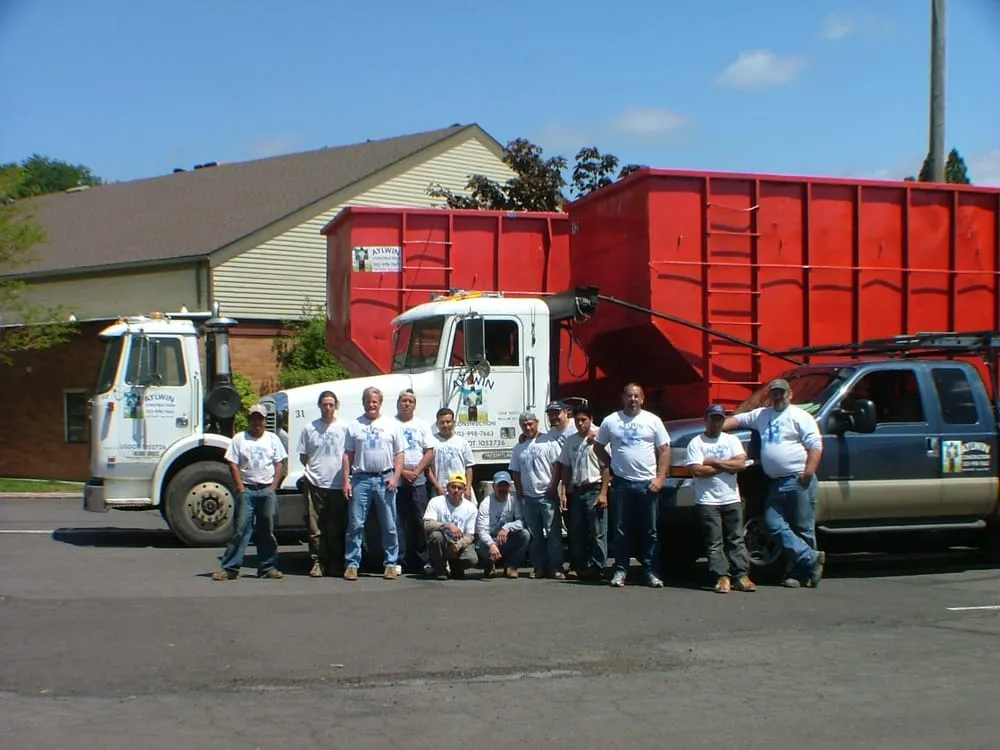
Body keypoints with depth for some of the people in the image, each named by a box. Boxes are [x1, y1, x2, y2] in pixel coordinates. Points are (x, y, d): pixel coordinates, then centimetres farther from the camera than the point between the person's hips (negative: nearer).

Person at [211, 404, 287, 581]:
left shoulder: (272, 439, 11)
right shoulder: (239, 439, 6)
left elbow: (280, 464, 7)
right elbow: (233, 465, 1)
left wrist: (273, 487, -3)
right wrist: (240, 487, -7)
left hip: (267, 490, 2)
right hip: (247, 490, -2)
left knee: (267, 530, 4)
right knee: (240, 529, -7)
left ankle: (268, 568, 10)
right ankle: (230, 568, -7)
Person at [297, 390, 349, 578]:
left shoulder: (345, 428, 3)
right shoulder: (309, 428, 8)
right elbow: (303, 456, 14)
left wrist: (346, 477, 0)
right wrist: (314, 468, 5)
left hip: (338, 485, -1)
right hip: (315, 484, 1)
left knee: (337, 528, 4)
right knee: (315, 527, 0)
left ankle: (336, 565, 11)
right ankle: (318, 562, 7)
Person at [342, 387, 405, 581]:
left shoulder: (392, 425, 8)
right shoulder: (354, 426, 10)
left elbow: (399, 454, 6)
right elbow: (348, 455, 8)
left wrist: (395, 477, -6)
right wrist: (346, 480, -1)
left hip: (385, 479, 0)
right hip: (360, 479, 0)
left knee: (389, 526, 3)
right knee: (356, 524, -1)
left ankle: (391, 564, 10)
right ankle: (351, 564, 3)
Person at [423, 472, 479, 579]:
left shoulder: (470, 507, -2)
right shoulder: (436, 502, -9)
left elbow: (470, 535, -2)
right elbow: (427, 525, -22)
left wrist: (458, 545, -23)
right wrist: (448, 525, -35)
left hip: (460, 544, 1)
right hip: (441, 543, -1)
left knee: (472, 558, -29)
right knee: (436, 535, -35)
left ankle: (455, 567, 10)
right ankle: (439, 569, -11)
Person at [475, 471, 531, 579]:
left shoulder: (514, 499, -7)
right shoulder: (486, 503, -13)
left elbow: (522, 521, -14)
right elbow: (482, 530, -23)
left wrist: (507, 528, -33)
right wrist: (491, 545, -43)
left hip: (509, 540, 2)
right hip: (491, 540, -2)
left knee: (525, 534, -27)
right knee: (480, 547, -35)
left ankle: (511, 566, -7)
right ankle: (490, 565, 4)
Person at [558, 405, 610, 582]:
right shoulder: (570, 441, 13)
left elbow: (606, 468, -7)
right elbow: (565, 468, 16)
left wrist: (603, 493, -13)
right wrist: (565, 492, 10)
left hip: (594, 489, -6)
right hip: (576, 490, 6)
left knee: (597, 533, -4)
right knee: (576, 532, 8)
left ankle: (597, 568, -2)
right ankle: (579, 567, 14)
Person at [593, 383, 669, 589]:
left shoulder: (653, 420, 4)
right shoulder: (611, 421, 6)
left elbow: (664, 450, 2)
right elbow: (598, 446, 15)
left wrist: (660, 477, -7)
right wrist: (612, 464, 6)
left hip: (648, 484, 0)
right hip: (621, 483, 0)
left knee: (649, 531, 3)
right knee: (622, 530, 3)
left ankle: (650, 572, 7)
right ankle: (620, 570, 9)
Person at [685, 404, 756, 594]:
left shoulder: (732, 440, 11)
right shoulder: (696, 443, 1)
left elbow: (741, 464, -4)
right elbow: (697, 471, -13)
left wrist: (713, 462, -9)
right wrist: (727, 466, -7)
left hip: (731, 499, 3)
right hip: (707, 501, -3)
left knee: (736, 540, 3)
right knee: (715, 543, -3)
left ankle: (741, 576, 4)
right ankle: (723, 577, -2)